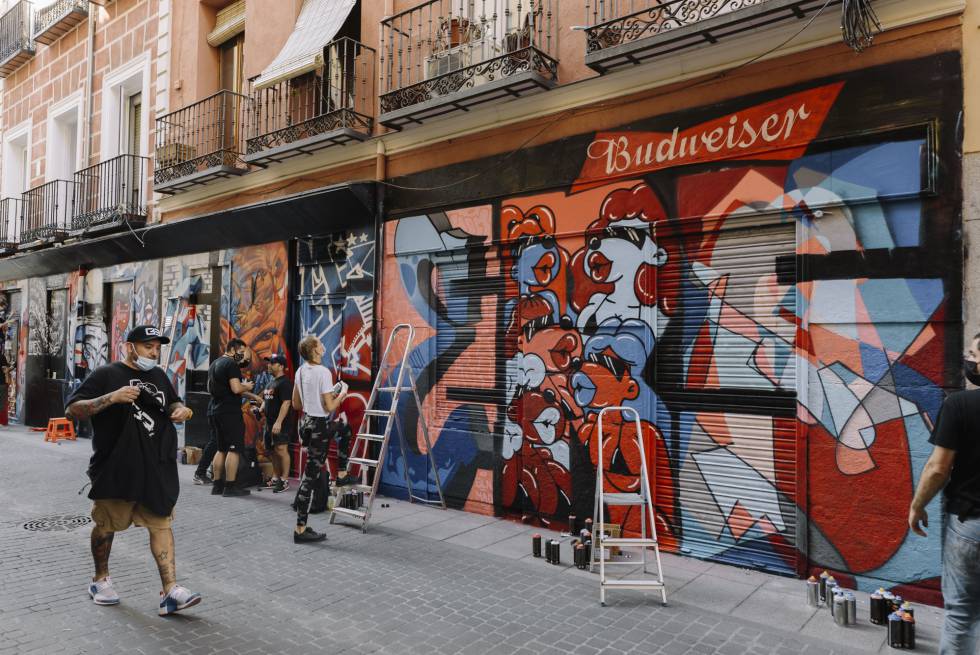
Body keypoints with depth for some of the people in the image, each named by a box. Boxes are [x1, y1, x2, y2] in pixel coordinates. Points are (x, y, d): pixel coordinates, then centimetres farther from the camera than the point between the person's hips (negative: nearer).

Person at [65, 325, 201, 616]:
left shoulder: (159, 375, 12)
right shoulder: (106, 374, -6)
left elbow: (172, 403, 25)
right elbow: (72, 410, -11)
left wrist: (180, 409, 0)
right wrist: (112, 397, -25)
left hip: (156, 468, 5)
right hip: (114, 469, -4)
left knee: (161, 523, 0)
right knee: (106, 525, 13)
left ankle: (170, 591, 0)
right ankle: (100, 580, 36)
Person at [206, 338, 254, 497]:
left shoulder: (214, 364, 18)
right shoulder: (232, 364, -13)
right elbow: (236, 388, -23)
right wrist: (247, 387, -2)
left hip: (214, 410, 10)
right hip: (230, 412, -10)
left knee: (221, 449, 15)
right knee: (233, 449, -5)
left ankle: (217, 485, 16)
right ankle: (230, 486, -5)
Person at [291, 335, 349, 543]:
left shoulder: (300, 371, 7)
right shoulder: (323, 372, -18)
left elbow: (296, 404, 14)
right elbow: (329, 407, -18)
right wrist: (342, 395, 0)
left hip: (305, 422, 9)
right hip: (319, 426, -9)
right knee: (311, 476, -3)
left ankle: (342, 475, 39)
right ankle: (300, 530, 4)